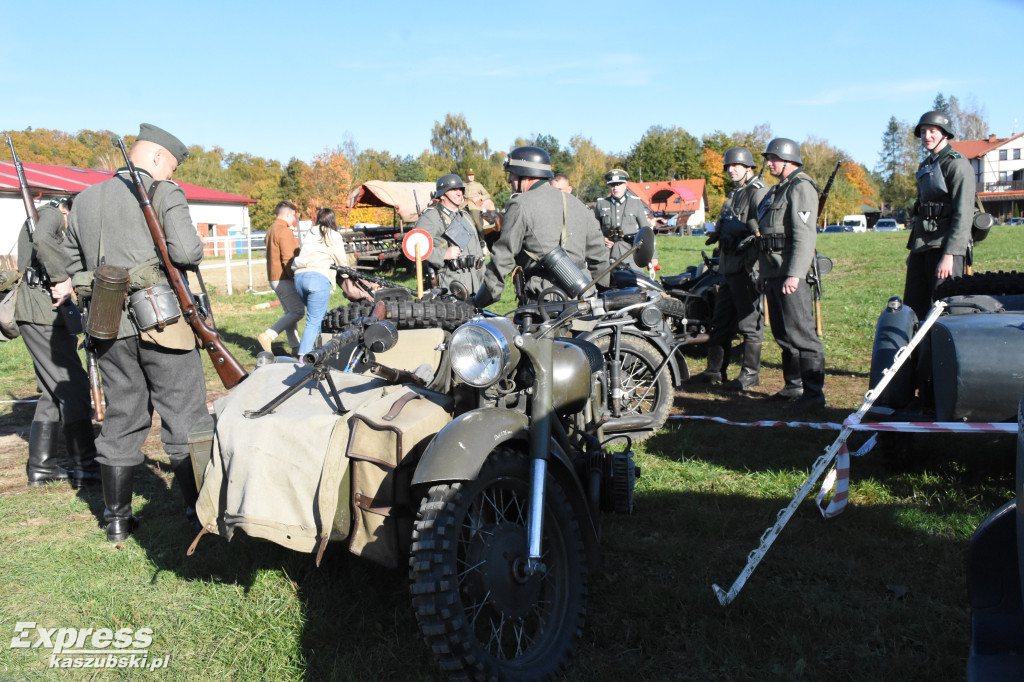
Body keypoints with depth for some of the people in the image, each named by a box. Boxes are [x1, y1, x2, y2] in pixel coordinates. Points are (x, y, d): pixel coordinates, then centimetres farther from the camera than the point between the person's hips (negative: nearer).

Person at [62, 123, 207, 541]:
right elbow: (187, 252, -16)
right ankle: (200, 511, 7)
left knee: (121, 417, 14)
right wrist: (192, 253, 5)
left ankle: (117, 518, 20)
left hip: (110, 327, 6)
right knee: (184, 416, 2)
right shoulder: (164, 193, -5)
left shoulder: (84, 200, 15)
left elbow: (75, 268, 17)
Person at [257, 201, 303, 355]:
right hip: (284, 279, -11)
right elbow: (288, 259, -20)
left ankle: (295, 346, 11)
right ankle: (267, 336, -15)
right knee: (297, 311, -12)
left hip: (274, 277, 11)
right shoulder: (284, 231, -14)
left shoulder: (271, 230, 19)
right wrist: (294, 277, -16)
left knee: (290, 312, 11)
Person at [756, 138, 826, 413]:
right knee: (783, 333, 13)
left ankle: (814, 391, -7)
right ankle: (794, 386, 22)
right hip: (773, 273, 10)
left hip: (791, 274, -10)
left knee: (800, 331, -11)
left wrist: (794, 274, -27)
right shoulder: (776, 191, 22)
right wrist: (763, 272, 22)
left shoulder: (801, 188, -9)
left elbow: (805, 235, -19)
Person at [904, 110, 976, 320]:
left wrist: (949, 255, -22)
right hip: (923, 247, 8)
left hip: (945, 246, -8)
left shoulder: (957, 164, -7)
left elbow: (964, 214, -15)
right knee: (912, 310, 8)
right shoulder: (926, 166, 18)